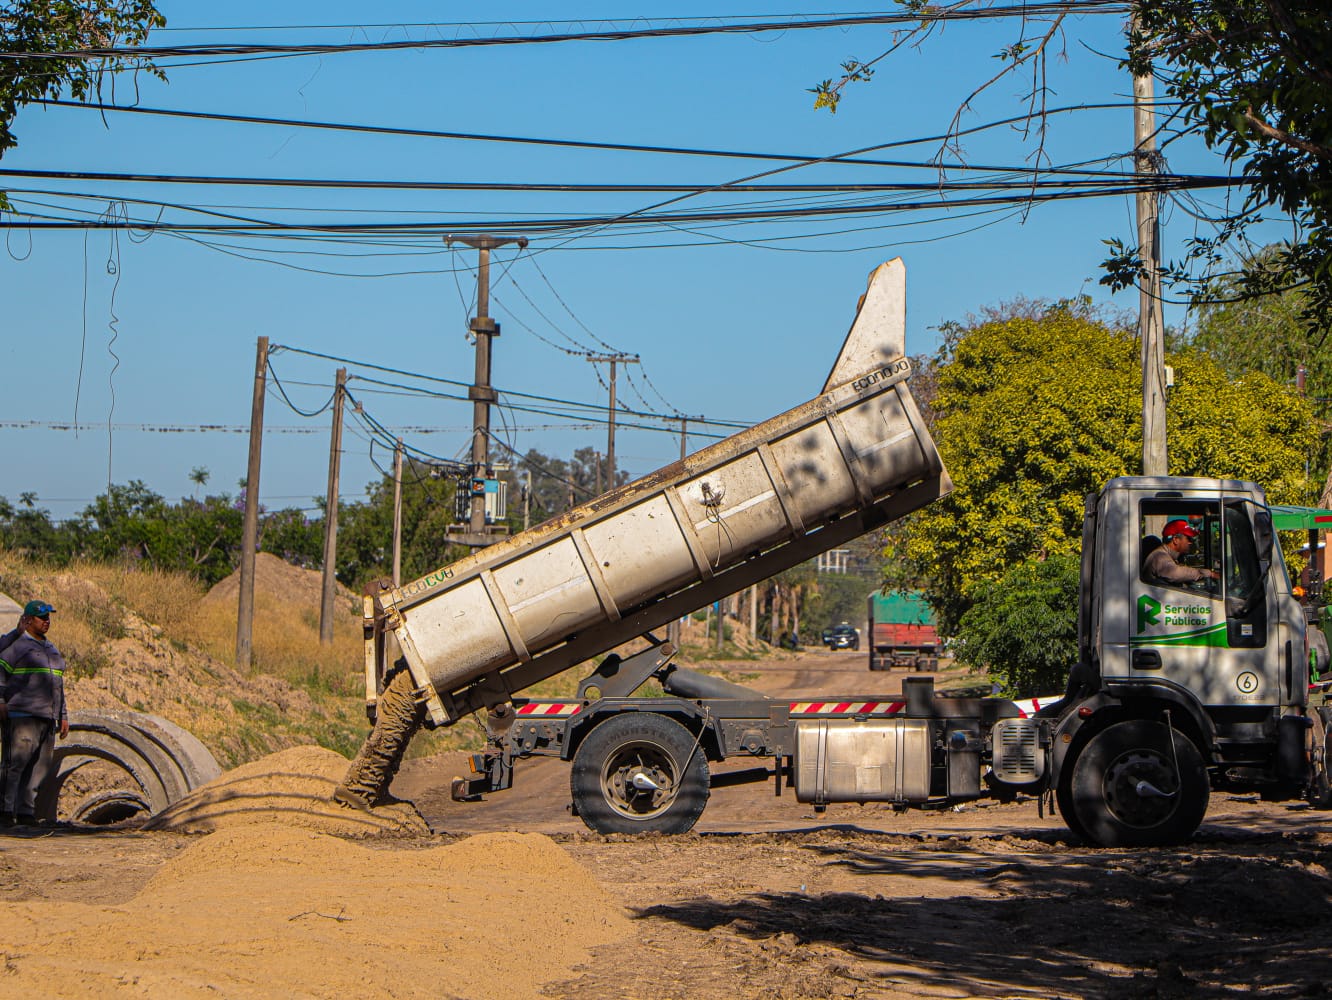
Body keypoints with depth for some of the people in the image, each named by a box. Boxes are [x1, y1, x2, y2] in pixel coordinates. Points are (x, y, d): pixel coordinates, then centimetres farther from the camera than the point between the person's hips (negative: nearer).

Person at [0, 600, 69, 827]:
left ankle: (26, 811, 7)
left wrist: (63, 716, 21)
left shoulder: (51, 649, 21)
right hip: (22, 715, -7)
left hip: (47, 717, 7)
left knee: (41, 765, 4)